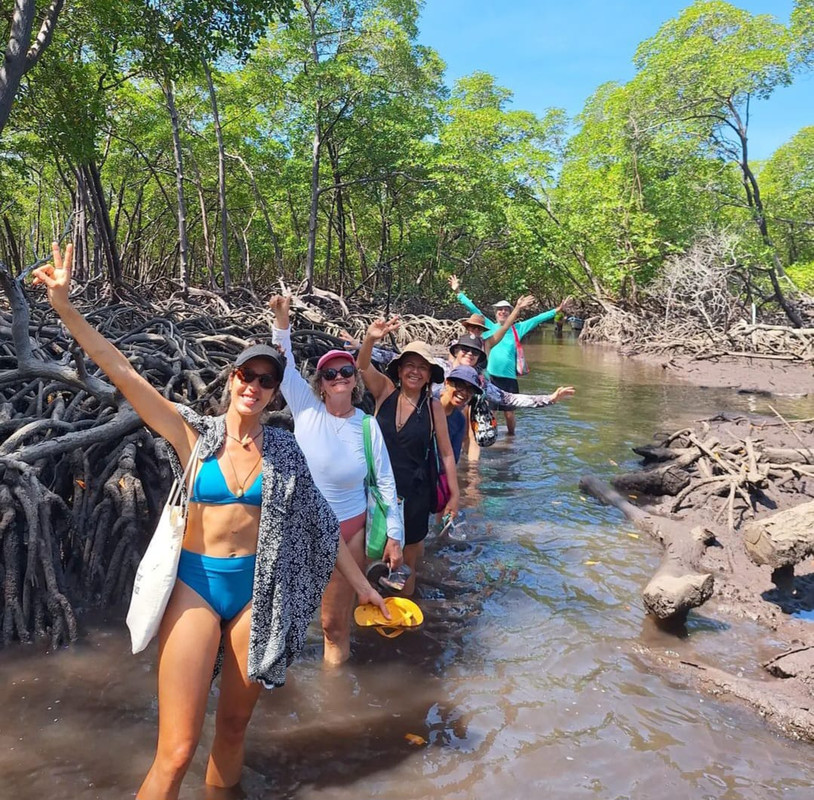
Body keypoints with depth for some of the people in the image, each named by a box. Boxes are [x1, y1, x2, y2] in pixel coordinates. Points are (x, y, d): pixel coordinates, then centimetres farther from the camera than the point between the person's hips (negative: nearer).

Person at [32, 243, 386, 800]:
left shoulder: (283, 450, 1)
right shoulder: (195, 434, -4)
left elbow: (320, 523, 7)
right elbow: (121, 371, -12)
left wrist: (361, 583, 9)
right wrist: (65, 307, -21)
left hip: (256, 589, 2)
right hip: (196, 586, -2)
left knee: (234, 725, 17)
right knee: (177, 751, -4)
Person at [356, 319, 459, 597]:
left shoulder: (433, 406, -7)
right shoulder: (386, 391, -5)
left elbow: (446, 454, -1)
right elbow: (363, 366, -24)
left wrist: (454, 494, 0)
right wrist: (370, 339, -44)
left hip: (414, 492, 0)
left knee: (407, 559, 17)